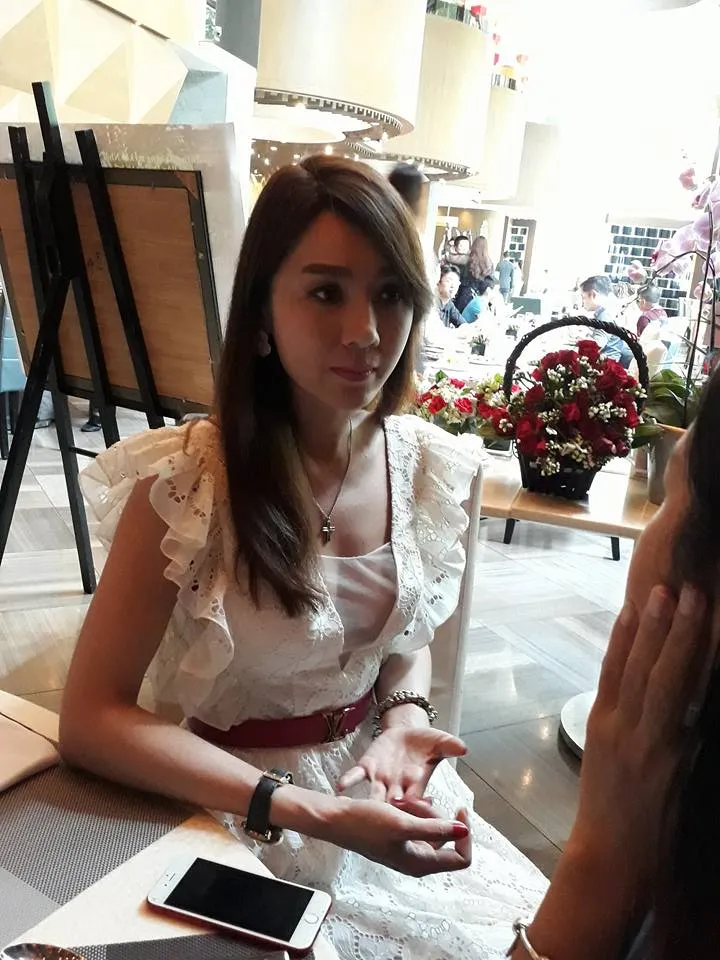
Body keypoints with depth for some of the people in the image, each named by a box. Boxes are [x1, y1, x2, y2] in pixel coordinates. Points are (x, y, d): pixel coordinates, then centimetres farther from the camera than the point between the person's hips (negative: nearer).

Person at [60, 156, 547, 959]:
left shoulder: (423, 461, -8)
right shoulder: (186, 481, -23)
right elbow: (90, 719, -20)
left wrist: (405, 720, -12)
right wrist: (316, 815, -27)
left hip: (382, 779, 5)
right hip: (244, 811, -4)